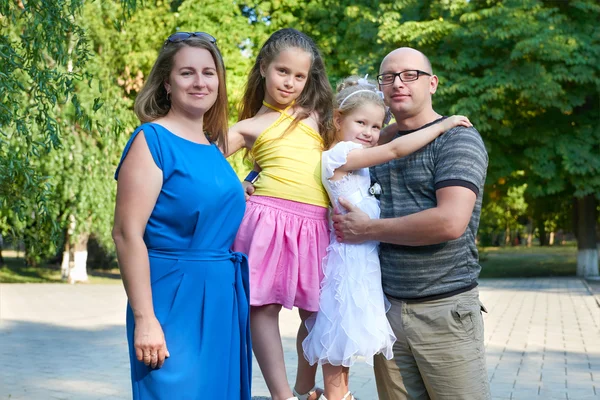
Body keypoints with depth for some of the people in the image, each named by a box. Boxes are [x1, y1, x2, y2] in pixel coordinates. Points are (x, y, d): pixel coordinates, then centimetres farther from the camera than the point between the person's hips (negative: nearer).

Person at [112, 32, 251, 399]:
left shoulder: (214, 146, 11)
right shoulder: (152, 140, -10)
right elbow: (127, 233, -16)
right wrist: (145, 320, -20)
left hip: (223, 300, 7)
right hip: (174, 299, -7)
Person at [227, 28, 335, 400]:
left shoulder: (314, 113, 19)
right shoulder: (249, 127, 10)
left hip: (316, 224, 3)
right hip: (270, 216, -3)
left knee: (316, 310, 9)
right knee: (264, 305, -5)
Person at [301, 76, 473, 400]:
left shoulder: (358, 161, 14)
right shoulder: (340, 154, -14)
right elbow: (395, 149, -22)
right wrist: (442, 125, -16)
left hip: (365, 255, 10)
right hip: (351, 252, -10)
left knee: (347, 334, 17)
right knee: (340, 330, -1)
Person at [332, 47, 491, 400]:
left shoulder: (458, 138, -7)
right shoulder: (381, 143, 13)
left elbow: (450, 222, -21)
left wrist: (368, 230, -12)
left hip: (445, 309, -6)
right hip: (388, 308, 6)